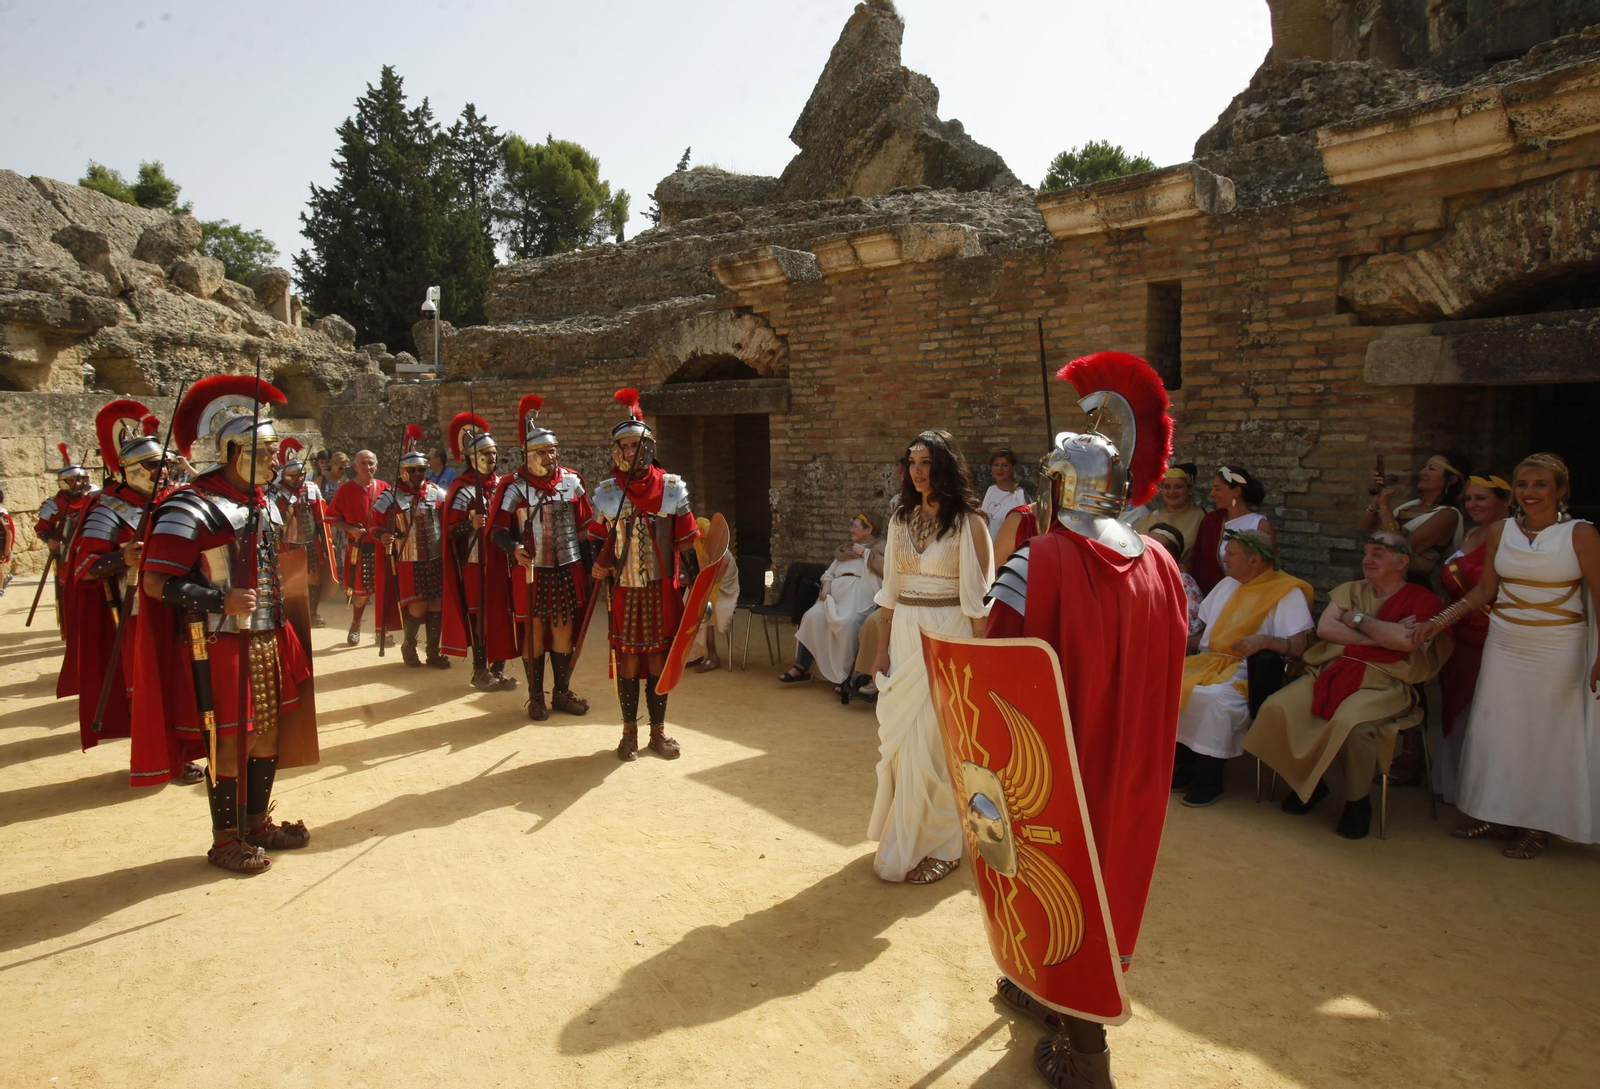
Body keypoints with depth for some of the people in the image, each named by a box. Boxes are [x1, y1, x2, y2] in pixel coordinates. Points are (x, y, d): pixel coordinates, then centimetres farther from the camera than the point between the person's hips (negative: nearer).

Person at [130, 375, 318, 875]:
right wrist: (220, 600, -27)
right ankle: (226, 840, 16)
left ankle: (258, 823, 29)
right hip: (217, 646, -8)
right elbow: (155, 583, -19)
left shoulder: (264, 505, 12)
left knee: (267, 734, 14)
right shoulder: (191, 506, -15)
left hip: (266, 641, 8)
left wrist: (280, 611, 17)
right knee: (227, 742, 1)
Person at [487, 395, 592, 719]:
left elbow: (585, 524, 11)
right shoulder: (514, 486, -6)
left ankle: (562, 692, 21)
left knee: (564, 630, 8)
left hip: (567, 569, 3)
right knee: (533, 631, 5)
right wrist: (514, 548, -26)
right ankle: (536, 697, 16)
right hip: (530, 571, -3)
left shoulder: (572, 481, 4)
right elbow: (497, 530, -6)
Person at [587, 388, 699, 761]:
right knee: (628, 661, 6)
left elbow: (686, 543, 2)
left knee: (659, 660, 8)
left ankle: (658, 731, 23)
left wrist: (695, 585, 1)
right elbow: (598, 541, 10)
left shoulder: (672, 488, -1)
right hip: (625, 591, 0)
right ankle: (629, 733, 22)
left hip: (664, 590, 0)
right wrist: (598, 566, -8)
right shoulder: (606, 493, 1)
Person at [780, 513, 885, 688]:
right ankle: (801, 666, -18)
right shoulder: (844, 549, 30)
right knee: (813, 616, -21)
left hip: (859, 594, -5)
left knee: (846, 622, -34)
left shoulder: (879, 548, 11)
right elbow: (829, 572, 23)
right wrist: (825, 589, 3)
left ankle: (843, 674, -26)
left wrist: (864, 552, -3)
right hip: (836, 592, 6)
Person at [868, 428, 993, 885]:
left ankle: (939, 844, 19)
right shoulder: (901, 519, 9)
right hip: (904, 635, 6)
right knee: (899, 737, 11)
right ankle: (900, 835, 29)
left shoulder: (968, 521, -8)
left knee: (935, 741, 1)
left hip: (947, 637, -5)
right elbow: (890, 590, 10)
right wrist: (882, 648, 7)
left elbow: (978, 598, -10)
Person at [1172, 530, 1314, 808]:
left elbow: (1300, 645, -15)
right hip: (1208, 661, 7)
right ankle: (1183, 769, -8)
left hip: (1246, 672, -7)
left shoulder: (1287, 592, -3)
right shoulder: (1227, 584, 21)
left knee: (1211, 697, -36)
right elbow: (1203, 630, 23)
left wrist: (1265, 640, -31)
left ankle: (1209, 781, -19)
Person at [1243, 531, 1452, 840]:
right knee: (1276, 708, -19)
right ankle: (1308, 783, 5)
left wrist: (1359, 619, -1)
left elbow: (1407, 641, -14)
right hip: (1333, 672, 5)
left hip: (1383, 684, -5)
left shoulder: (1421, 600, 4)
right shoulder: (1351, 590, 19)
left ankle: (1358, 802, -9)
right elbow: (1324, 628, 3)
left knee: (1351, 722, -36)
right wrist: (1382, 637, -5)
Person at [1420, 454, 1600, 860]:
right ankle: (1496, 813, 24)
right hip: (1504, 645, 4)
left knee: (1548, 734, 4)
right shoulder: (1500, 532, 4)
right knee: (1497, 729, 10)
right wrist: (1440, 620, 3)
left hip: (1557, 652, -4)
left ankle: (1538, 825, 17)